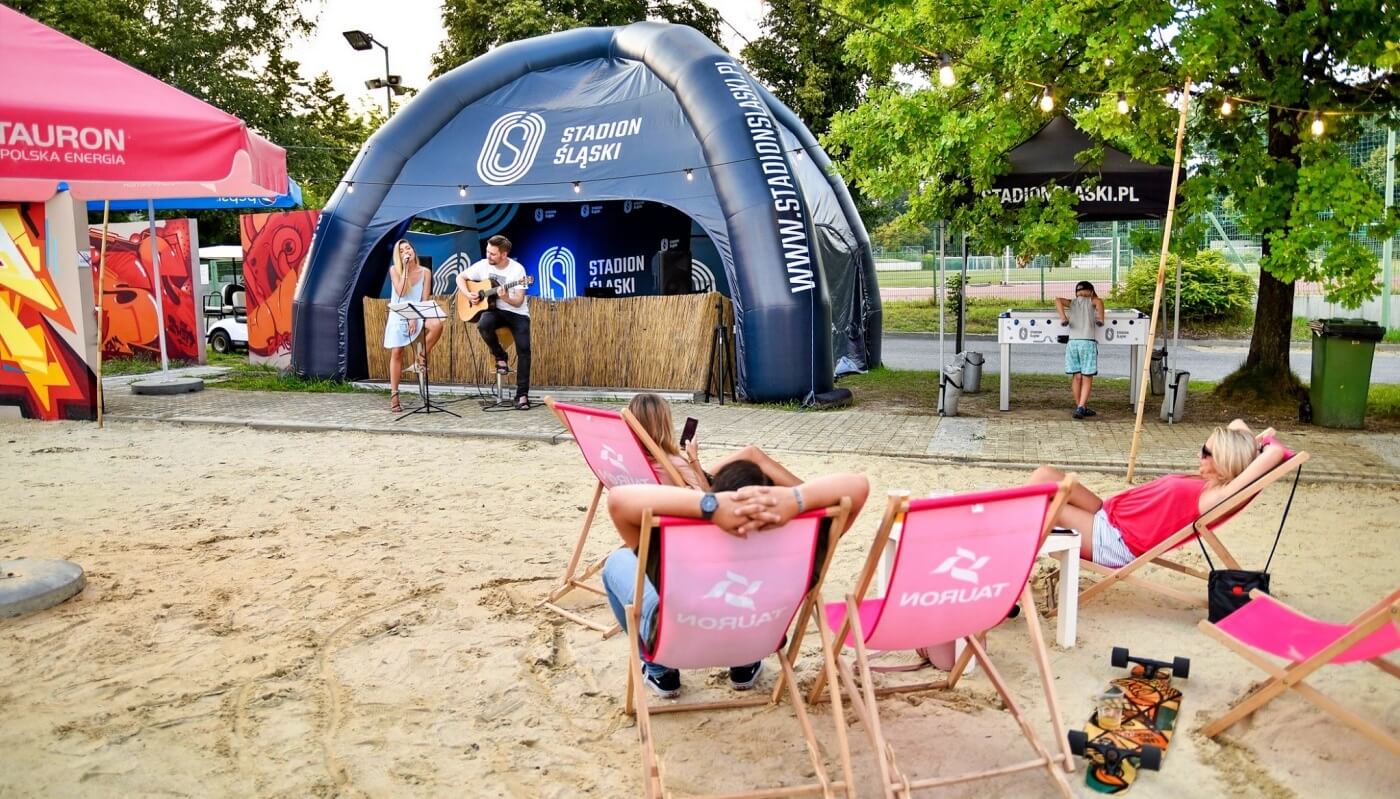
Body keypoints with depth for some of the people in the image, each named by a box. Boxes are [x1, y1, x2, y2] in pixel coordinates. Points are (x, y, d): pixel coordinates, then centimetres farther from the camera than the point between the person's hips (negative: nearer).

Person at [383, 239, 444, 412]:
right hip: (399, 315, -1)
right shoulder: (394, 270, -3)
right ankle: (394, 396, -2)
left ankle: (422, 357, -10)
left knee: (437, 324, -32)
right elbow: (400, 293, -17)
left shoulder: (425, 272, -1)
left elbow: (425, 299, -4)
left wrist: (415, 317, -15)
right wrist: (405, 269, -17)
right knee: (396, 353, -7)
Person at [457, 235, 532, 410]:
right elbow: (460, 277, 11)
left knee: (523, 348, -23)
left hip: (517, 313, -2)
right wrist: (468, 295, -7)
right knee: (483, 324, -34)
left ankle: (522, 394, -16)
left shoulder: (517, 269, -13)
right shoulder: (483, 265, -2)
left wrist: (506, 298, -36)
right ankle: (500, 357, -6)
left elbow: (518, 302, -15)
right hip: (493, 310, 3)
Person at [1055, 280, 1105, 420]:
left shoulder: (1072, 303, 16)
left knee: (1076, 377, 9)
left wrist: (1062, 317, -5)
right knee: (1087, 378, 0)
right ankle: (1081, 407, -11)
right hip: (1088, 342, -3)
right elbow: (1099, 301, -13)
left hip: (1072, 342, 3)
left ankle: (1081, 408, 15)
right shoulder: (1091, 301, 10)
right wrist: (1101, 319, -5)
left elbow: (1058, 300, -3)